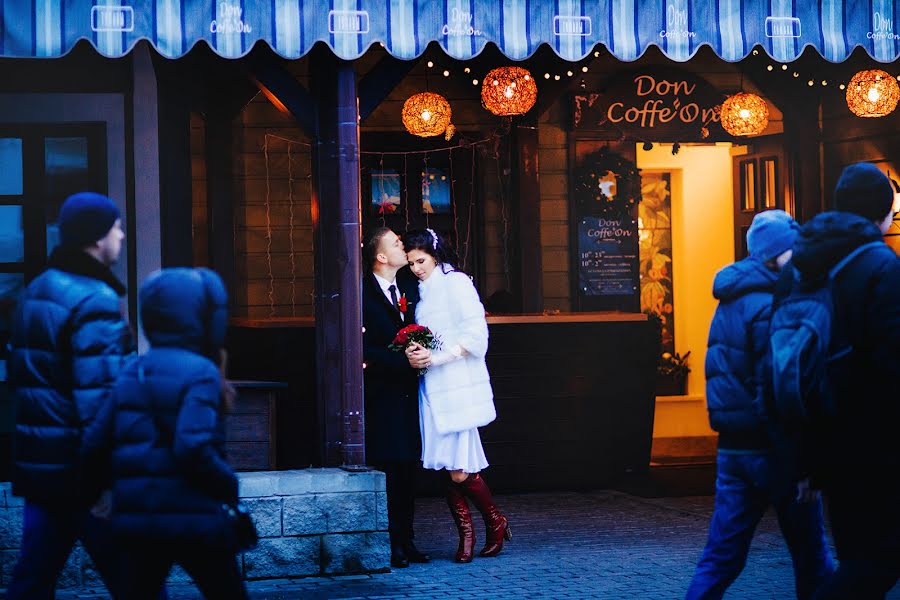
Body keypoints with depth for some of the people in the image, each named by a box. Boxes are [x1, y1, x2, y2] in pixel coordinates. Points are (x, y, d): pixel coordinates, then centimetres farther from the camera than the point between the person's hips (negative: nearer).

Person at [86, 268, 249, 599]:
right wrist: (230, 486, -7)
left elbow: (97, 442, 7)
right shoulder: (200, 372, -10)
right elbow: (193, 447, -22)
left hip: (135, 521, 6)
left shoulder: (131, 373, 10)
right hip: (193, 520, -6)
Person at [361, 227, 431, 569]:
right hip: (381, 395, -6)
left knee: (407, 470, 9)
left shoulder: (409, 284, 9)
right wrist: (404, 360, -20)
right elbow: (365, 351, -15)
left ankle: (405, 541, 16)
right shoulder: (363, 296, -11)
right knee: (386, 470, -5)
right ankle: (388, 545, 2)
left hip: (407, 390, 6)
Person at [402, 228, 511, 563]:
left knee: (460, 470, -9)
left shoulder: (455, 282, -4)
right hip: (431, 388, 7)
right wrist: (416, 353, -1)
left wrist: (435, 358, -16)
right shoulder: (421, 291, 18)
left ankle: (495, 523, 11)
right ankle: (465, 535, 10)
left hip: (457, 386, -7)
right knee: (445, 467, 1)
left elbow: (475, 336, -11)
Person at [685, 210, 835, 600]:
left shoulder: (730, 303, 14)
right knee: (811, 557, 5)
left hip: (732, 447, 8)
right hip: (769, 447, -8)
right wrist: (802, 461, -20)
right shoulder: (769, 306, -15)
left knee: (721, 556, 6)